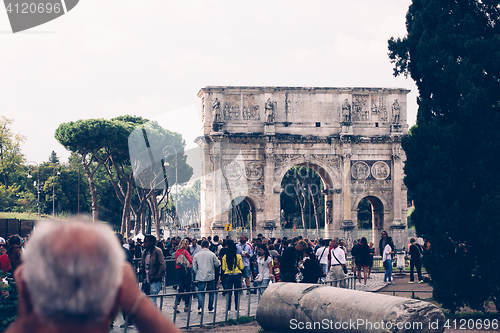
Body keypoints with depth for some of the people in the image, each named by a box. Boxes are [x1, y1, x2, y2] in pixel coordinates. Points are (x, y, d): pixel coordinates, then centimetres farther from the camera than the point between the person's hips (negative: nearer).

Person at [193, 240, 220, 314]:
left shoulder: (196, 255, 0)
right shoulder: (212, 254, -5)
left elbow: (194, 267, 5)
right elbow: (217, 264, 3)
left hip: (201, 277, 1)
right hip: (211, 277, -1)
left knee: (200, 292, 5)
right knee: (211, 292, 11)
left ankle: (200, 307, -11)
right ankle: (210, 308, 14)